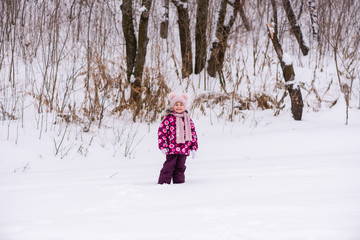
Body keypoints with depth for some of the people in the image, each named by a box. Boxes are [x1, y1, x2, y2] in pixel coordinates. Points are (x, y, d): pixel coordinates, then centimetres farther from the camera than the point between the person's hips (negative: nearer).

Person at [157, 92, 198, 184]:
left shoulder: (188, 119, 11)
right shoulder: (169, 118, -3)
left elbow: (193, 133, 16)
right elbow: (161, 131, -5)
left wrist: (194, 147, 11)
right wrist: (163, 146, -10)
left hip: (184, 149, 4)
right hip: (172, 149, -4)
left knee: (180, 167, 9)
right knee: (169, 166, -5)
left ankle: (179, 181, 16)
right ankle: (163, 182, -1)